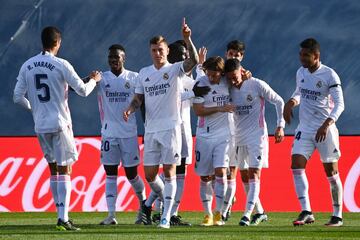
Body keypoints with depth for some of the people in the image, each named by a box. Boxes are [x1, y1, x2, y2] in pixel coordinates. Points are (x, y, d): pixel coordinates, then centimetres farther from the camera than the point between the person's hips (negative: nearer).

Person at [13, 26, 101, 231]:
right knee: (64, 169, -3)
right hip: (60, 123, -5)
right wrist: (94, 80, 16)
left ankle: (62, 214, 16)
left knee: (53, 168, 15)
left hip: (40, 125, 5)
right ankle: (63, 219, -12)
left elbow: (18, 97, 7)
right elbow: (83, 91, -5)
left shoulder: (27, 66, 4)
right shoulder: (61, 65, -9)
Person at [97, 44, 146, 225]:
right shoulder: (102, 78, 3)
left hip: (129, 133, -1)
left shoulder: (134, 78, 2)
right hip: (109, 134, 1)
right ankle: (111, 215, -2)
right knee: (110, 174, -1)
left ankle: (143, 204, 27)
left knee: (131, 174, 4)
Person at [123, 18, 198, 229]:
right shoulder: (144, 73, 14)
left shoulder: (175, 70, -1)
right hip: (150, 130, 5)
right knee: (149, 174, 4)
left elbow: (193, 61, -19)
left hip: (170, 128, -5)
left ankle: (166, 217, -6)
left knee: (169, 171, -6)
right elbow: (138, 98, 16)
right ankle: (165, 199, 32)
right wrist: (130, 109, -5)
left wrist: (187, 39, -32)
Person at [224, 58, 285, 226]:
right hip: (238, 137, 6)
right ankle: (259, 212, 21)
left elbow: (279, 102, 0)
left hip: (257, 136, -6)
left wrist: (280, 126, -3)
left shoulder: (257, 85, -9)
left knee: (253, 175, -13)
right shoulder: (229, 89, 4)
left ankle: (247, 214, -20)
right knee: (245, 178, 9)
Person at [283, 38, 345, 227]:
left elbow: (339, 104, -15)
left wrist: (327, 124, -27)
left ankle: (337, 215, 11)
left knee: (331, 172, 1)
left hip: (325, 130, -5)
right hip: (305, 128, 5)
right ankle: (306, 213, -11)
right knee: (297, 166, -11)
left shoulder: (329, 75, -12)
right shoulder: (301, 73, 7)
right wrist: (291, 102, 2)